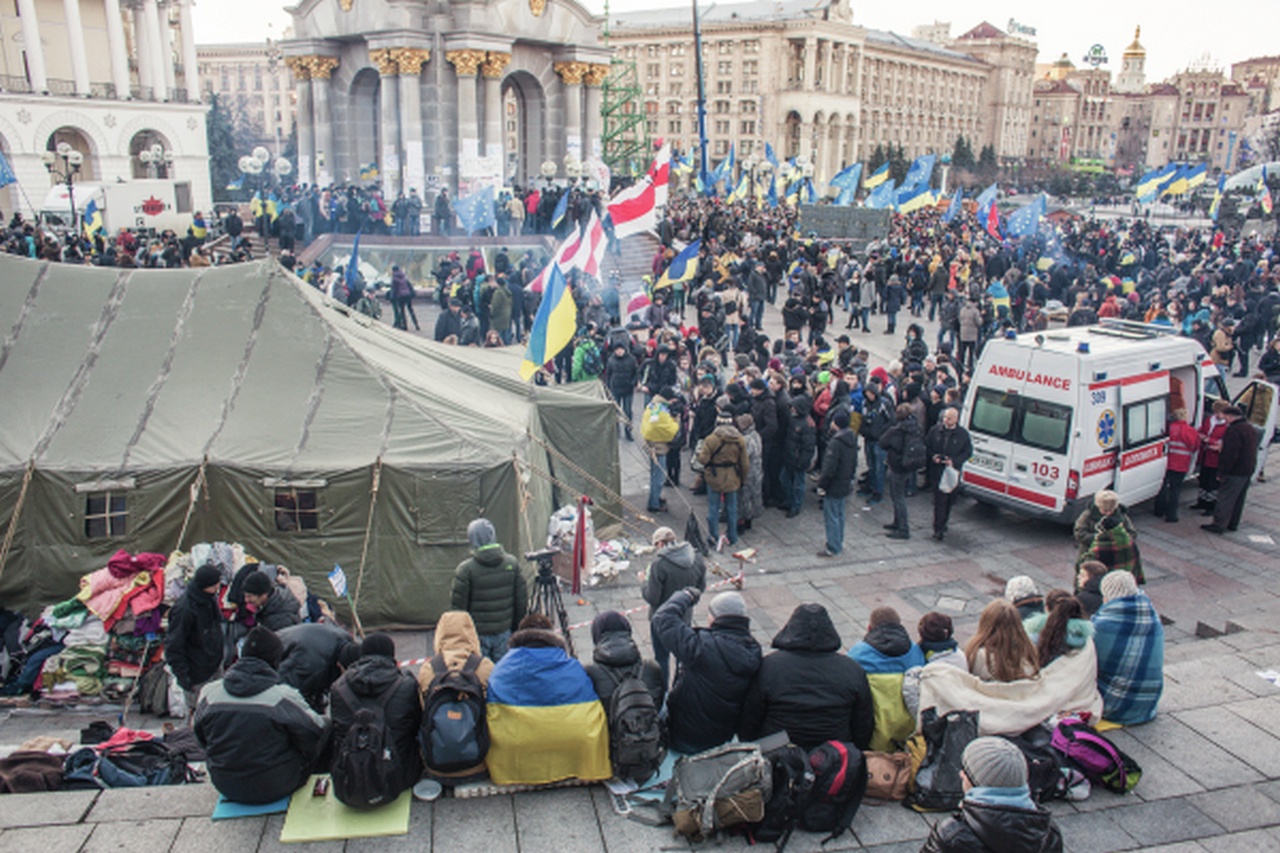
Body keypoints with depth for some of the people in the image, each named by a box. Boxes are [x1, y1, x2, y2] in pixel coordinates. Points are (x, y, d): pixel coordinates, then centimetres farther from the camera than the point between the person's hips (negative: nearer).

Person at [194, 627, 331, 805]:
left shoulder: (208, 693, -9)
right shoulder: (283, 696, -23)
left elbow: (201, 738, 6)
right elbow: (315, 731, -13)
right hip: (275, 788, -5)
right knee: (327, 724, 10)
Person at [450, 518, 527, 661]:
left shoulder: (466, 569, -13)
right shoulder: (512, 564, -2)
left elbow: (458, 606, -9)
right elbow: (522, 601, 4)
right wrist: (516, 628, 16)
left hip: (477, 633, -3)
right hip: (503, 632, 3)